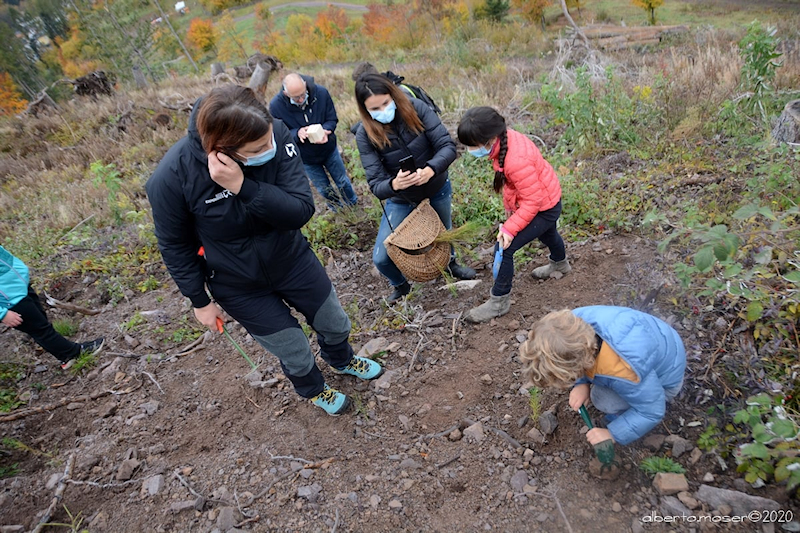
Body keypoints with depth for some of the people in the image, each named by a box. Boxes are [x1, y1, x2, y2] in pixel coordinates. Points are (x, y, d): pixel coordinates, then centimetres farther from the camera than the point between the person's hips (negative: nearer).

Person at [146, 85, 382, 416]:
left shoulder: (275, 134, -26)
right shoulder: (172, 177, -29)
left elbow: (302, 211, -28)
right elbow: (175, 245, -12)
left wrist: (243, 186, -42)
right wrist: (200, 301, -3)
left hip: (292, 259, 3)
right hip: (238, 286, -2)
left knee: (336, 325, 22)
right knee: (295, 352, 13)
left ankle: (342, 361, 60)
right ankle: (313, 389, 51)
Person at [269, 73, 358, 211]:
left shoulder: (321, 92, -23)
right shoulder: (276, 106, -25)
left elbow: (332, 119, -12)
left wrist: (325, 131, -35)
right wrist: (297, 133, -38)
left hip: (329, 149, 1)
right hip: (306, 157, 0)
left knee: (343, 182, 20)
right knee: (324, 189, 18)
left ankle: (354, 205, 49)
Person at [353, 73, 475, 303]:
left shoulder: (416, 109, -23)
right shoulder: (365, 135, -23)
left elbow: (448, 146, -25)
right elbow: (376, 185, -26)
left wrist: (430, 169, -46)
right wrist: (394, 185, -49)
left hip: (438, 189, 1)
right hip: (401, 200, -1)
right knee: (381, 258, -6)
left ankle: (450, 262, 64)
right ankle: (400, 285, 31)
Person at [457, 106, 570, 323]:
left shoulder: (517, 160, -41)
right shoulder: (503, 139, -14)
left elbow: (532, 201, -32)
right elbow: (511, 182, 1)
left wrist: (510, 228, -30)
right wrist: (509, 206, 8)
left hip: (543, 208, -9)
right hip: (546, 198, 9)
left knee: (504, 248, -10)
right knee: (547, 234, 36)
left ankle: (499, 302, 8)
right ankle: (560, 264, 68)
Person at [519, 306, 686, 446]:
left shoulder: (625, 374, -46)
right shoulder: (577, 319, -31)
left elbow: (652, 412, -25)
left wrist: (613, 434, -20)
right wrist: (581, 383, -16)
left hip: (662, 381, -6)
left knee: (603, 399, -24)